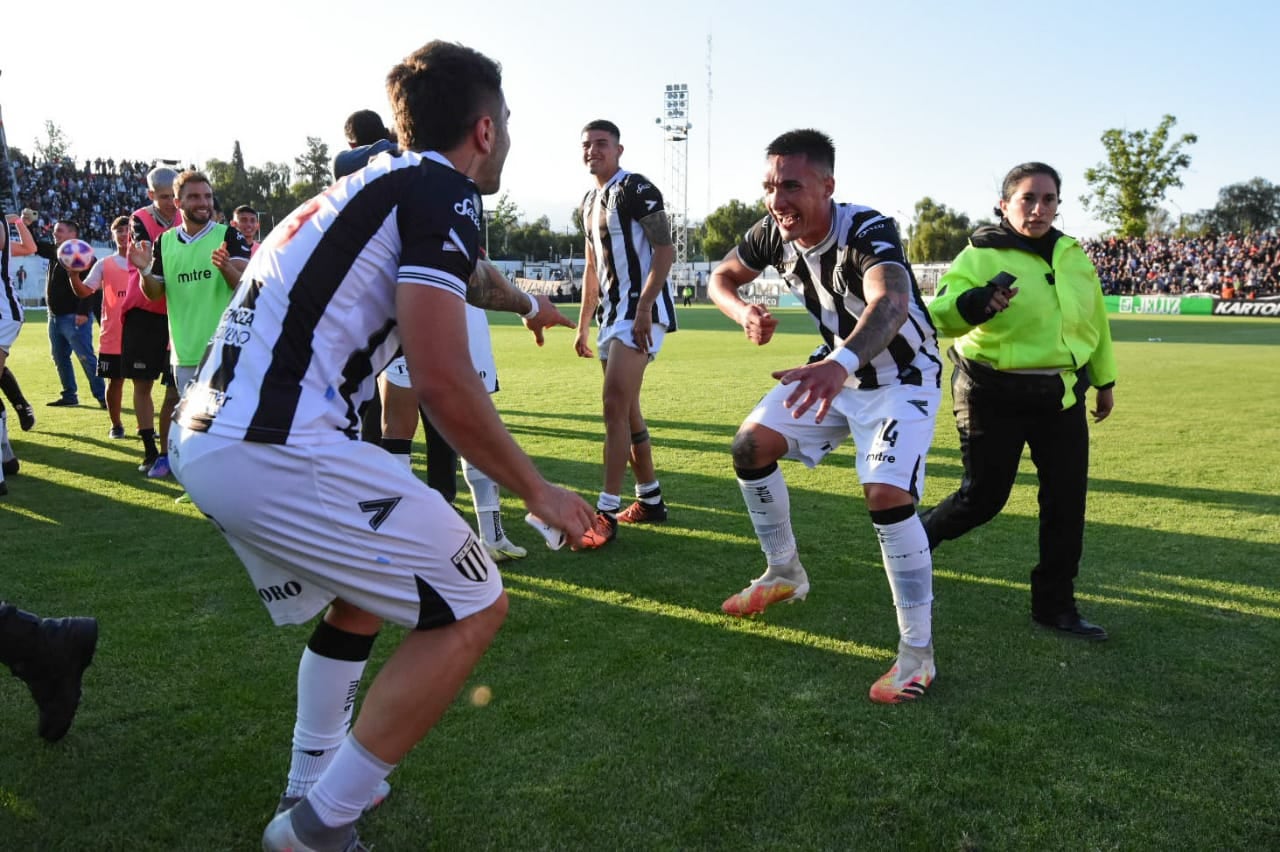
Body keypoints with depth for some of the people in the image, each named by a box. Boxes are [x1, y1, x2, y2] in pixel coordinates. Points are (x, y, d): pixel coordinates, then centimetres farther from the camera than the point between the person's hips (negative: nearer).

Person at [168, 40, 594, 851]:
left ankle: (312, 784, 34)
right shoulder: (443, 190, -6)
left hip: (200, 439, 10)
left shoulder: (367, 184, 20)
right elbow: (442, 381, -15)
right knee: (473, 607, 1)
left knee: (365, 591, 29)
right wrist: (538, 490, -3)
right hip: (277, 449, -10)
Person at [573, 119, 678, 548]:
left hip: (641, 310, -9)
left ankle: (607, 513, -12)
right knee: (626, 411, 12)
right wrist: (583, 326, 21)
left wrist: (643, 308, -24)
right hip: (610, 314, 9)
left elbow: (665, 252, -16)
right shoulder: (589, 202, 17)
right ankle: (650, 500, 23)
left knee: (615, 406, -15)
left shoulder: (637, 190, -9)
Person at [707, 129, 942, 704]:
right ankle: (784, 574, 23)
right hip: (835, 368, 7)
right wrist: (743, 312, -22)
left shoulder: (867, 231, -33)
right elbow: (721, 278, 2)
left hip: (902, 378, -7)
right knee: (750, 446, 2)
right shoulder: (773, 233, -14)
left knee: (886, 493, -23)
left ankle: (917, 653, -7)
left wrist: (841, 363, -74)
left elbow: (891, 303, -53)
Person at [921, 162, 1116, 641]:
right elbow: (939, 315, -25)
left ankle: (1055, 605, 18)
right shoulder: (981, 256, -11)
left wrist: (1105, 379, 24)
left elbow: (1094, 319, 20)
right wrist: (976, 303, -45)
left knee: (1067, 502, 4)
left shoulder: (1074, 256, 8)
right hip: (994, 396, -5)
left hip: (1062, 395, 6)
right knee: (983, 497, -1)